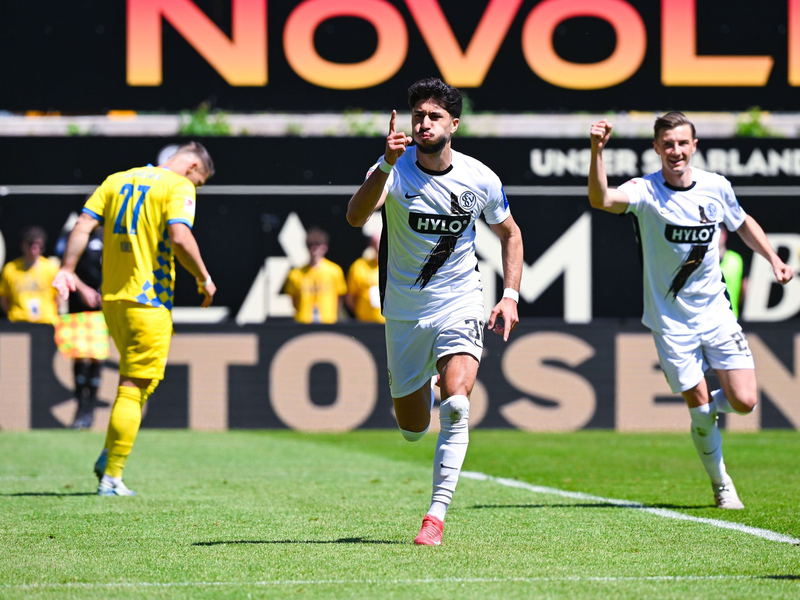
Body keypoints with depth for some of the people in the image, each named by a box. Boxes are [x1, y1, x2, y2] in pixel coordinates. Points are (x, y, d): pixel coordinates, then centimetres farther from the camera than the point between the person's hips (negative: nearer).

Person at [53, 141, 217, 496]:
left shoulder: (117, 180, 14)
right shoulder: (179, 186, -6)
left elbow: (83, 225, 5)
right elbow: (180, 238, -19)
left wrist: (67, 269, 5)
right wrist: (204, 279, -7)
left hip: (111, 297, 7)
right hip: (148, 301, -7)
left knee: (133, 384, 22)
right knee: (134, 387, -3)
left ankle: (108, 457, 11)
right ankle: (111, 476, -4)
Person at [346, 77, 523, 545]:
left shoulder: (481, 179, -6)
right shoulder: (395, 170, -12)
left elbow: (510, 233, 12)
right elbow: (356, 217, -31)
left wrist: (511, 296, 0)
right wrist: (386, 165, -44)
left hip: (459, 305, -1)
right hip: (404, 310, 1)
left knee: (455, 405, -24)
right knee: (412, 429, 10)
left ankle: (437, 514, -18)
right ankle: (424, 390, 48)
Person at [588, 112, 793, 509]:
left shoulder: (716, 187, -1)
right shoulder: (645, 191, -13)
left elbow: (743, 223, 20)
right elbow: (601, 200, -34)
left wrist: (773, 259, 13)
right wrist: (597, 152, -47)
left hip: (716, 315, 3)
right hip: (672, 322, -3)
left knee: (744, 402, -6)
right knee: (700, 410, -3)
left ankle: (709, 404, 29)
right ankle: (721, 486, 20)